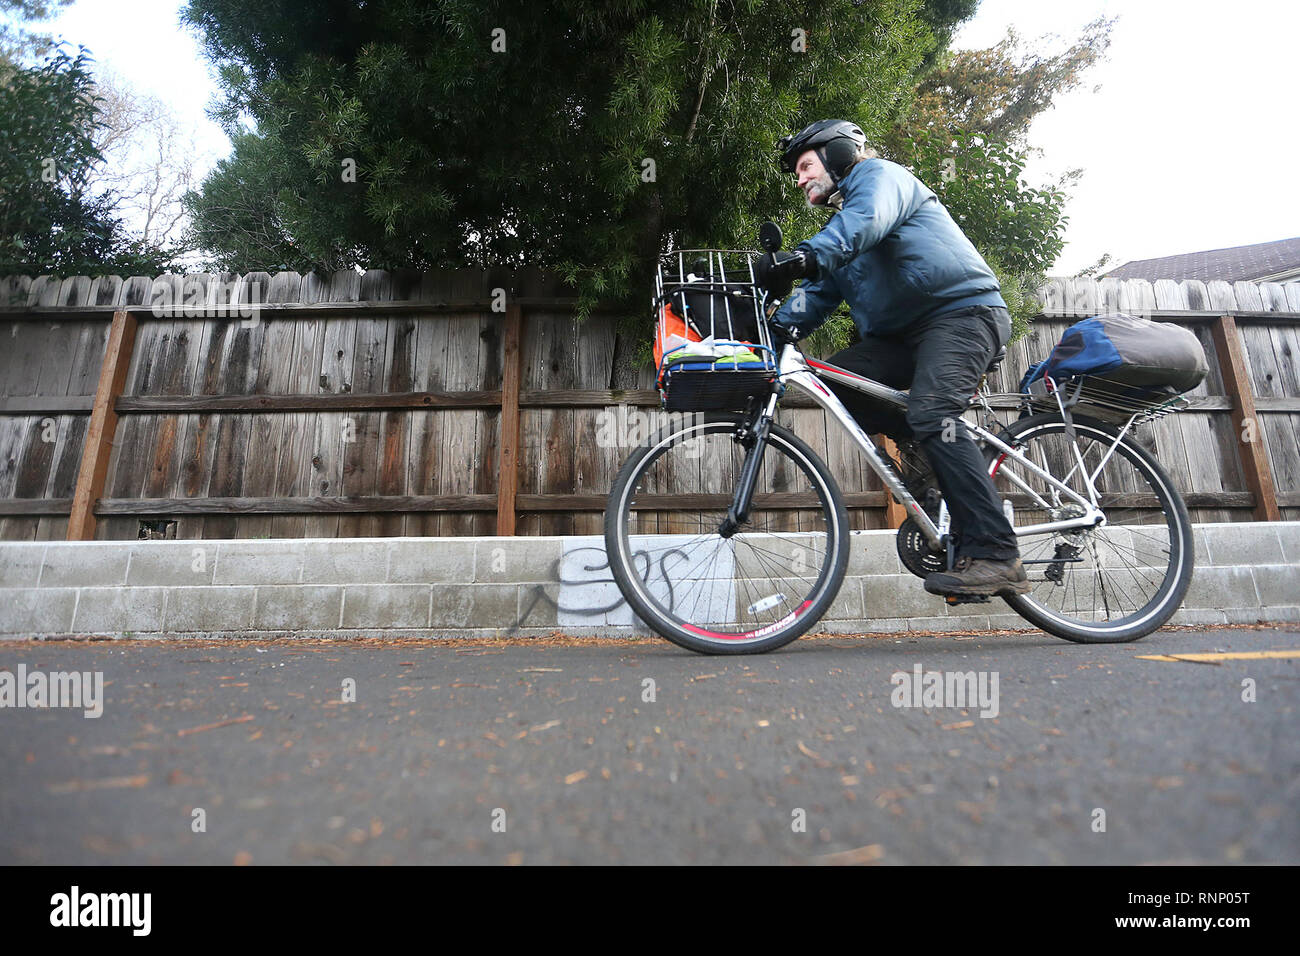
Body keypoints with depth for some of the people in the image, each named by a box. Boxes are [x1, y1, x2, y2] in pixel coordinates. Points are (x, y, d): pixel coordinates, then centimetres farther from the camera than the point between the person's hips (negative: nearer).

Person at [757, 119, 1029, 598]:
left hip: (962, 310, -8)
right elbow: (817, 296, 16)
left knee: (931, 413, -29)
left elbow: (866, 218, -25)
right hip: (906, 332, 8)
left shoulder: (880, 175, 1)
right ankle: (915, 440, 2)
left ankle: (995, 557, -31)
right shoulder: (841, 224, 27)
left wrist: (807, 255, -44)